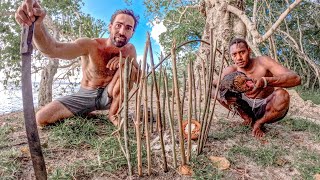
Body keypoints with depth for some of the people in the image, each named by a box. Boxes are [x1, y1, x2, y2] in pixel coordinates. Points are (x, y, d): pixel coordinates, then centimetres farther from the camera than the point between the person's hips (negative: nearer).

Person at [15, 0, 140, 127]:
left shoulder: (130, 49, -8)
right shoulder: (90, 45, -21)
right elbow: (53, 50, -37)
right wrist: (36, 24, -59)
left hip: (109, 95, 1)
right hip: (86, 95, 0)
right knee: (41, 118, -15)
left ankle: (113, 114, -10)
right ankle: (86, 112, 12)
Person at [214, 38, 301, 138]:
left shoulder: (263, 62, -21)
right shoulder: (231, 71, -13)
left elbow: (296, 79, -31)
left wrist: (265, 81, -48)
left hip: (267, 108, -2)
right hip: (247, 106, 2)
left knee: (282, 95, -35)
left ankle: (259, 123, -7)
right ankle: (248, 118, -1)